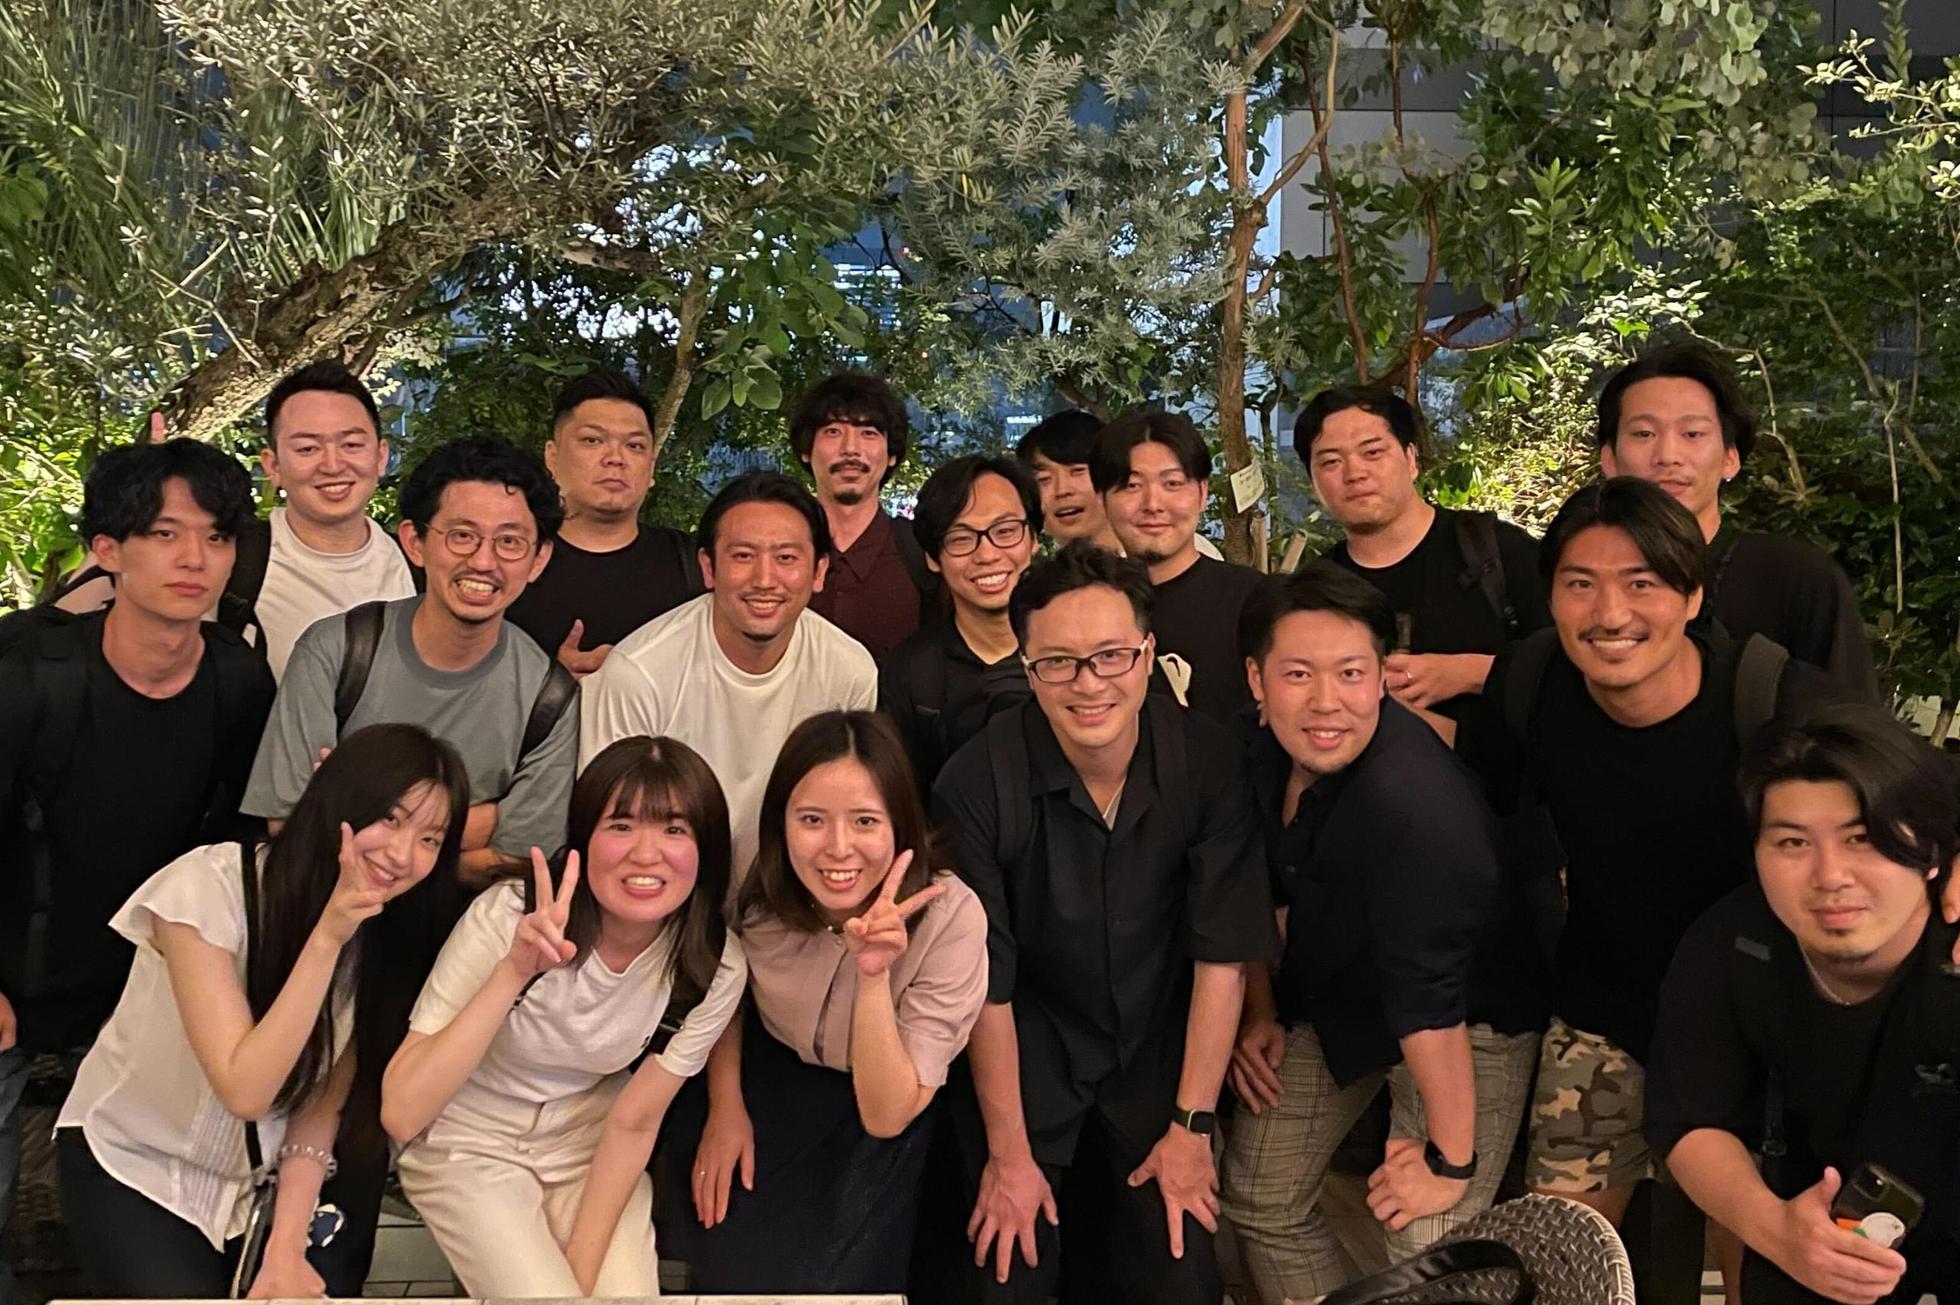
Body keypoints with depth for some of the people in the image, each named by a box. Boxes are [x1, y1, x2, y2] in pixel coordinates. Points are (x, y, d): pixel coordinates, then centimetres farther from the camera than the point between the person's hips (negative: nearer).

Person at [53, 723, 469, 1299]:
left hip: (267, 1174, 4)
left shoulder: (390, 931, -8)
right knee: (189, 1290, -23)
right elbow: (246, 1089, -27)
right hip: (137, 1164, -4)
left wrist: (286, 1248, -16)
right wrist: (327, 936, -34)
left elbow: (324, 1103, -6)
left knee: (331, 1289, -13)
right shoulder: (209, 885, -24)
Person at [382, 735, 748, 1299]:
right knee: (546, 1293, -21)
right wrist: (514, 972, -40)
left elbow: (633, 1123, -6)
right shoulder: (507, 915, -27)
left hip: (590, 1151, 3)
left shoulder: (714, 969, -18)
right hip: (470, 1146, -2)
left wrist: (582, 1266, -14)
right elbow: (401, 1115, -30)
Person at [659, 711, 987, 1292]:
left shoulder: (950, 916, -30)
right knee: (721, 1250, -11)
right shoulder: (757, 886, -20)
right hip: (765, 1072, 3)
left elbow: (885, 1117, -29)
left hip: (880, 1121, -2)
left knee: (816, 1278, -15)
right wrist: (725, 1106, -4)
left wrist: (874, 973, -41)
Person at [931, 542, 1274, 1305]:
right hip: (1026, 1047, -1)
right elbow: (985, 982, -15)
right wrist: (1009, 1151, -9)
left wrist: (1191, 1126, -8)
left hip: (1160, 1042, 2)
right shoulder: (977, 783, -23)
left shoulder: (1208, 762, -17)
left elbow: (1223, 954, -11)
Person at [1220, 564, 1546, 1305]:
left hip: (1465, 1020, -6)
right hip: (1328, 997, 7)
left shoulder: (1412, 801, -35)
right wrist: (1259, 1012, 10)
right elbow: (1259, 888, 8)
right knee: (1258, 1201, 9)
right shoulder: (1268, 753, -11)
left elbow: (1430, 1001, -30)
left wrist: (1450, 1160, -23)